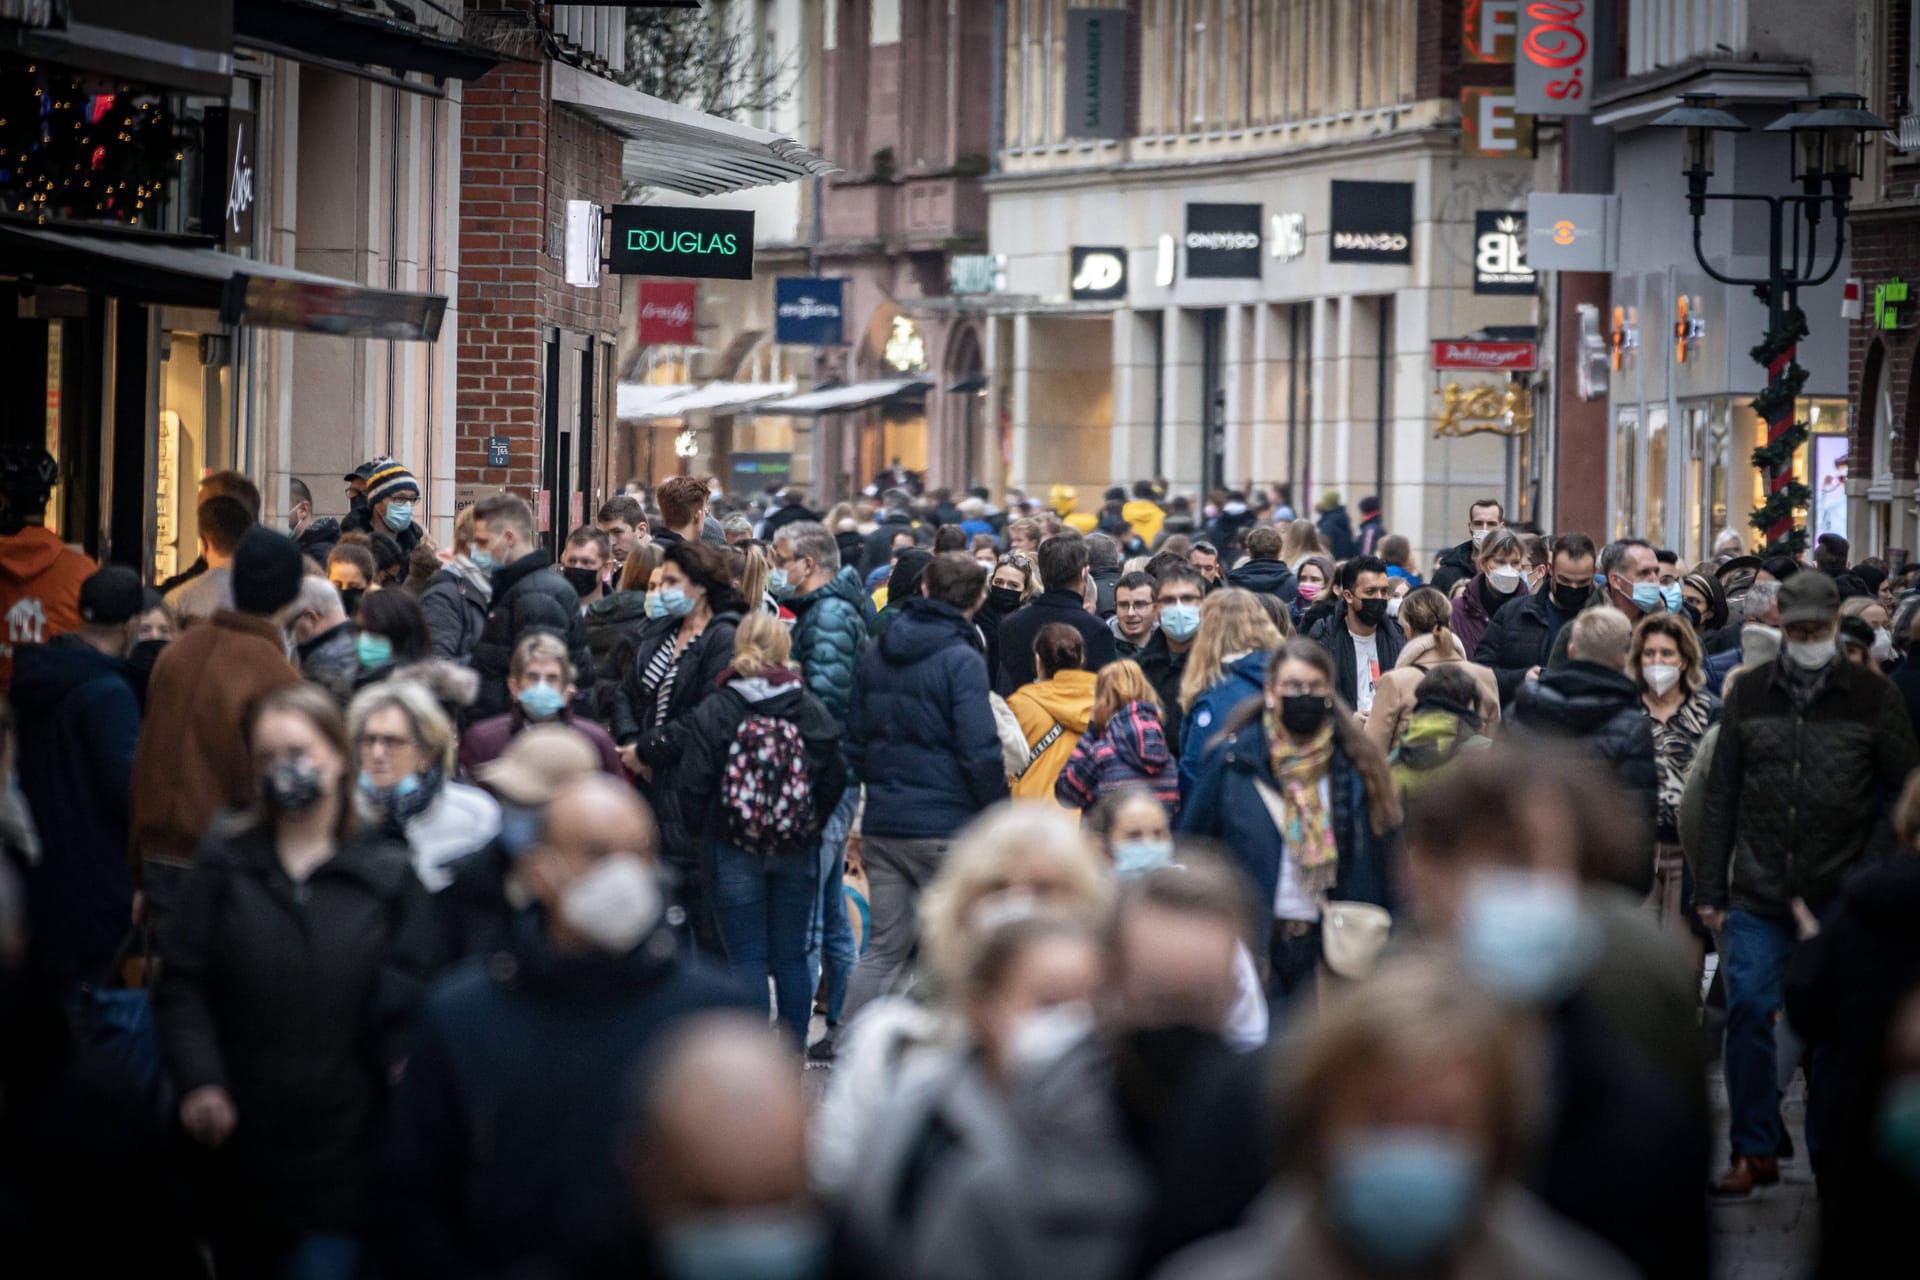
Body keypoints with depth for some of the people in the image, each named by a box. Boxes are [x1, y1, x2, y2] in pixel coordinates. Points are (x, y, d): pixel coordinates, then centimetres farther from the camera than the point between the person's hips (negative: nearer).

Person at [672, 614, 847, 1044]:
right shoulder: (811, 710, -2)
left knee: (747, 960, 1)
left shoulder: (713, 711, -9)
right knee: (791, 958, 11)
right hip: (797, 849, 2)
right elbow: (835, 778, 2)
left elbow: (693, 784, -9)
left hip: (735, 849, -2)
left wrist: (701, 831, 8)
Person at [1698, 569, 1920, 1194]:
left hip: (1840, 899, -1)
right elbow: (1721, 796, 9)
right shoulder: (1749, 695, 6)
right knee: (1748, 1010, -5)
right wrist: (1711, 888, 5)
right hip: (1759, 893, 1)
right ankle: (1755, 1151, 5)